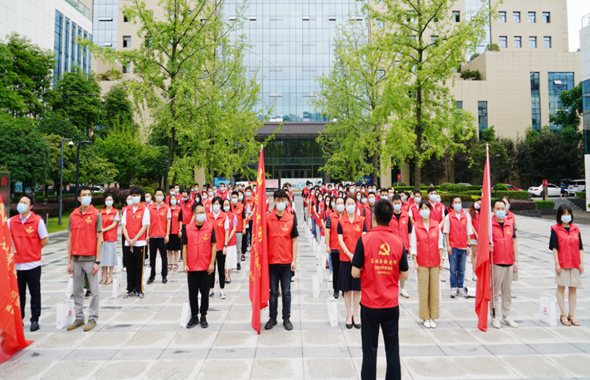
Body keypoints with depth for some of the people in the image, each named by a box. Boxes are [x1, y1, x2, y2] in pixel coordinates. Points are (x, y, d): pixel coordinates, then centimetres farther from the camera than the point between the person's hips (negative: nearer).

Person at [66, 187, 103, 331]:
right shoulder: (73, 215, 7)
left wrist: (97, 261, -9)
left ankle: (93, 318, 14)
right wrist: (69, 261, 6)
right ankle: (79, 318, 24)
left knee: (94, 290, 3)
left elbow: (99, 239, -5)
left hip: (90, 258, -4)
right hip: (76, 258, 4)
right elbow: (70, 238, 9)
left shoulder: (96, 214, -4)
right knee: (77, 290, 12)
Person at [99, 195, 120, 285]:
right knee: (103, 256, 4)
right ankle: (104, 276, 13)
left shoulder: (116, 212, 0)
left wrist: (103, 230, -12)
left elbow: (113, 225, -5)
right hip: (102, 237, 3)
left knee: (111, 256, 0)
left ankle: (110, 276, 9)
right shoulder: (101, 212, 10)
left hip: (111, 237, -3)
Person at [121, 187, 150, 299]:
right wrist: (128, 239, -7)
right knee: (130, 268, 9)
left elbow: (145, 226, -7)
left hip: (140, 242, -3)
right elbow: (124, 225, 6)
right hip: (128, 243, 4)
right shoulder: (127, 210, 10)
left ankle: (139, 290, 10)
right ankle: (130, 289, 18)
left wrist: (134, 239, -12)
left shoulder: (145, 209, -2)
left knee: (139, 267, 1)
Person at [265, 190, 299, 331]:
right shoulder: (267, 218, -1)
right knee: (273, 291, 11)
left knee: (286, 291, 9)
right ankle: (272, 318, 24)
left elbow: (294, 240, 0)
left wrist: (294, 260, -3)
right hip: (272, 260, 1)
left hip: (287, 261, 0)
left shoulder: (292, 218, -2)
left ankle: (286, 318, 22)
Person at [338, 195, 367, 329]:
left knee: (357, 288, 8)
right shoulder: (341, 221, -1)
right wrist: (349, 254, -15)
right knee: (347, 288, 6)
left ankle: (356, 315, 21)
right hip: (345, 257, -1)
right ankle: (349, 315, 19)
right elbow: (340, 240, -4)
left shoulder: (360, 220, 2)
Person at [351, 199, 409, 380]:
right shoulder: (398, 242, -5)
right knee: (392, 349, 15)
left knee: (370, 349, 10)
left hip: (370, 304, -2)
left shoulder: (364, 240, -13)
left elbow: (355, 273, -12)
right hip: (392, 304, 2)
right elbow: (404, 275, 2)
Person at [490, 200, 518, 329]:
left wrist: (516, 260, 8)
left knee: (507, 291, 12)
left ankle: (506, 316, 23)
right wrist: (488, 247, -25)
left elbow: (514, 242, 12)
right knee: (495, 291, 1)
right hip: (496, 263, -5)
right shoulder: (489, 224, -4)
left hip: (509, 262, 5)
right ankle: (494, 317, 12)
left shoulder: (510, 224, 10)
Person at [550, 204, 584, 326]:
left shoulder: (575, 229, 8)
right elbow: (554, 247, -6)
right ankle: (563, 315, 12)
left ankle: (571, 315, 18)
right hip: (562, 264, -4)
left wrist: (581, 262, 2)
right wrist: (557, 263, -11)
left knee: (573, 289, 8)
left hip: (575, 264, 4)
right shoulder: (555, 229, -4)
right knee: (561, 288, 3)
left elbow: (580, 247, 9)